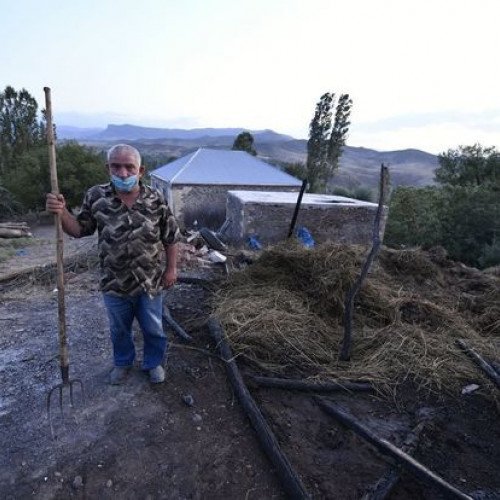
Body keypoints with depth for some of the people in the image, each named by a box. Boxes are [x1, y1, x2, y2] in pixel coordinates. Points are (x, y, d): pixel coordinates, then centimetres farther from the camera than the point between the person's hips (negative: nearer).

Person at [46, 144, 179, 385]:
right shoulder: (96, 197, -9)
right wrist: (62, 213, -16)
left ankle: (154, 362, 43)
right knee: (119, 329, 22)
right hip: (114, 283, 1)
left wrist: (171, 269, 0)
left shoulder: (155, 200, -11)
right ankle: (122, 363, 49)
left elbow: (171, 237, -2)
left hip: (149, 281, -1)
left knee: (153, 328, 17)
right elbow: (80, 229, 3)